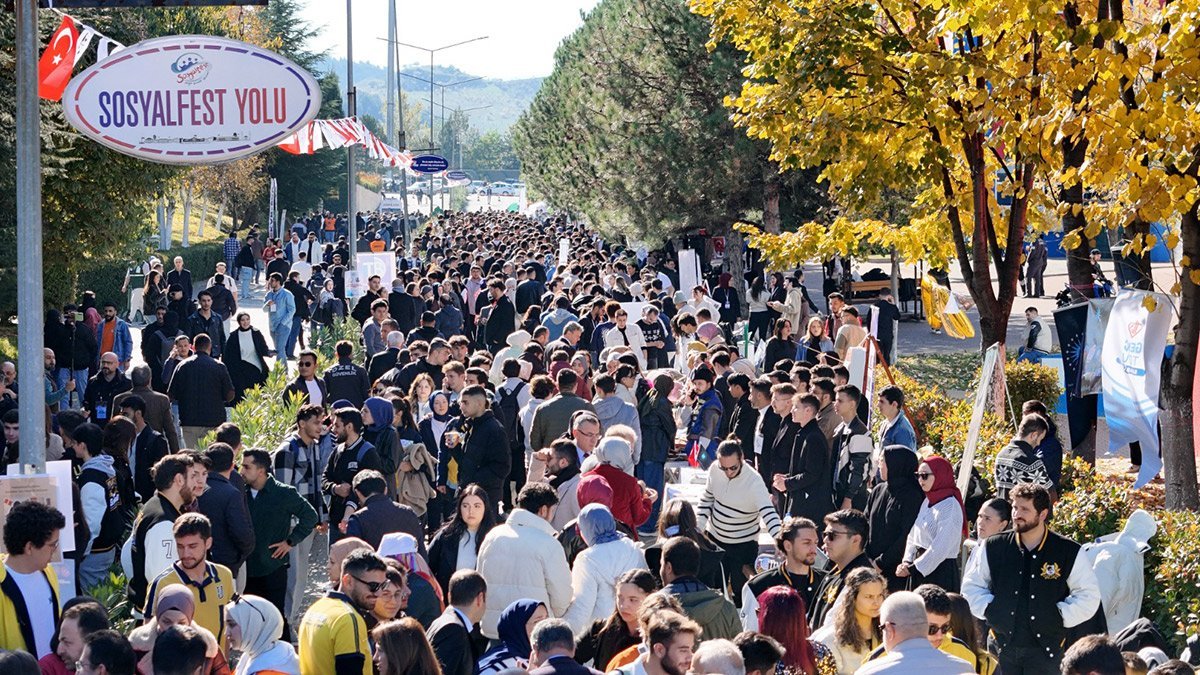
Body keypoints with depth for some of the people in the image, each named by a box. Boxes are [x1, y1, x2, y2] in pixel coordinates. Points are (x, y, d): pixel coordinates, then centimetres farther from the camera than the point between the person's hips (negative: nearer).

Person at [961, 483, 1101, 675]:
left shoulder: (1069, 552, -3)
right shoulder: (994, 547, 3)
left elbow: (1088, 596, 3)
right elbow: (972, 585, 15)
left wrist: (1060, 617, -6)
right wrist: (989, 610, 1)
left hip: (1046, 650, -3)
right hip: (1003, 645, 3)